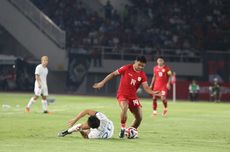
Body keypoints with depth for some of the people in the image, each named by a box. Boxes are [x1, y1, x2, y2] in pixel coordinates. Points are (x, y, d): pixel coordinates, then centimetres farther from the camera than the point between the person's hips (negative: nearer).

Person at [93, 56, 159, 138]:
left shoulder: (142, 75, -1)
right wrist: (102, 83, -3)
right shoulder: (127, 68, -9)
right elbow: (113, 74, -1)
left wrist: (153, 92, -32)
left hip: (133, 97, 4)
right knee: (124, 107, -35)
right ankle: (123, 129, -18)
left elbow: (146, 87, -11)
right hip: (122, 95, -4)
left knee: (139, 118, 0)